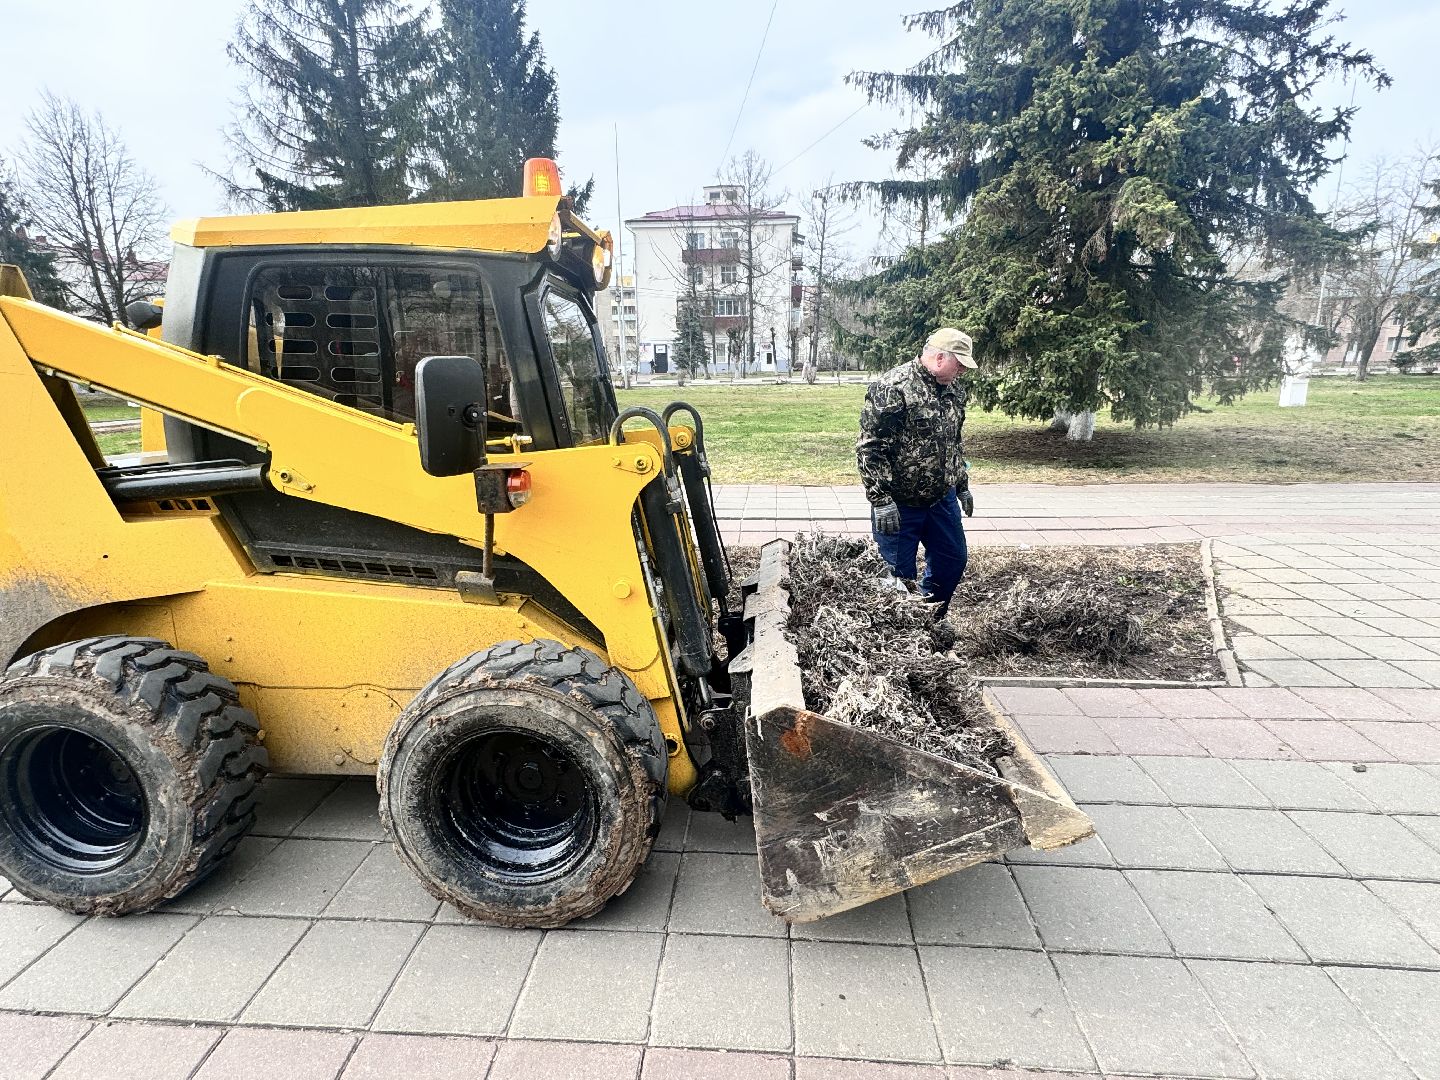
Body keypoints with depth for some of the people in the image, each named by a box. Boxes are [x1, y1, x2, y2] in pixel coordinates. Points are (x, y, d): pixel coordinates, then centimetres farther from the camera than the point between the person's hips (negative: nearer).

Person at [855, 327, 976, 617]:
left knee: (953, 561, 17)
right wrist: (882, 501, -23)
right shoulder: (892, 388, -19)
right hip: (900, 504, -8)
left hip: (942, 498, 8)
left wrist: (962, 485, 21)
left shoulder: (954, 390, 7)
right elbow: (870, 448, -22)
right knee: (899, 575, 1)